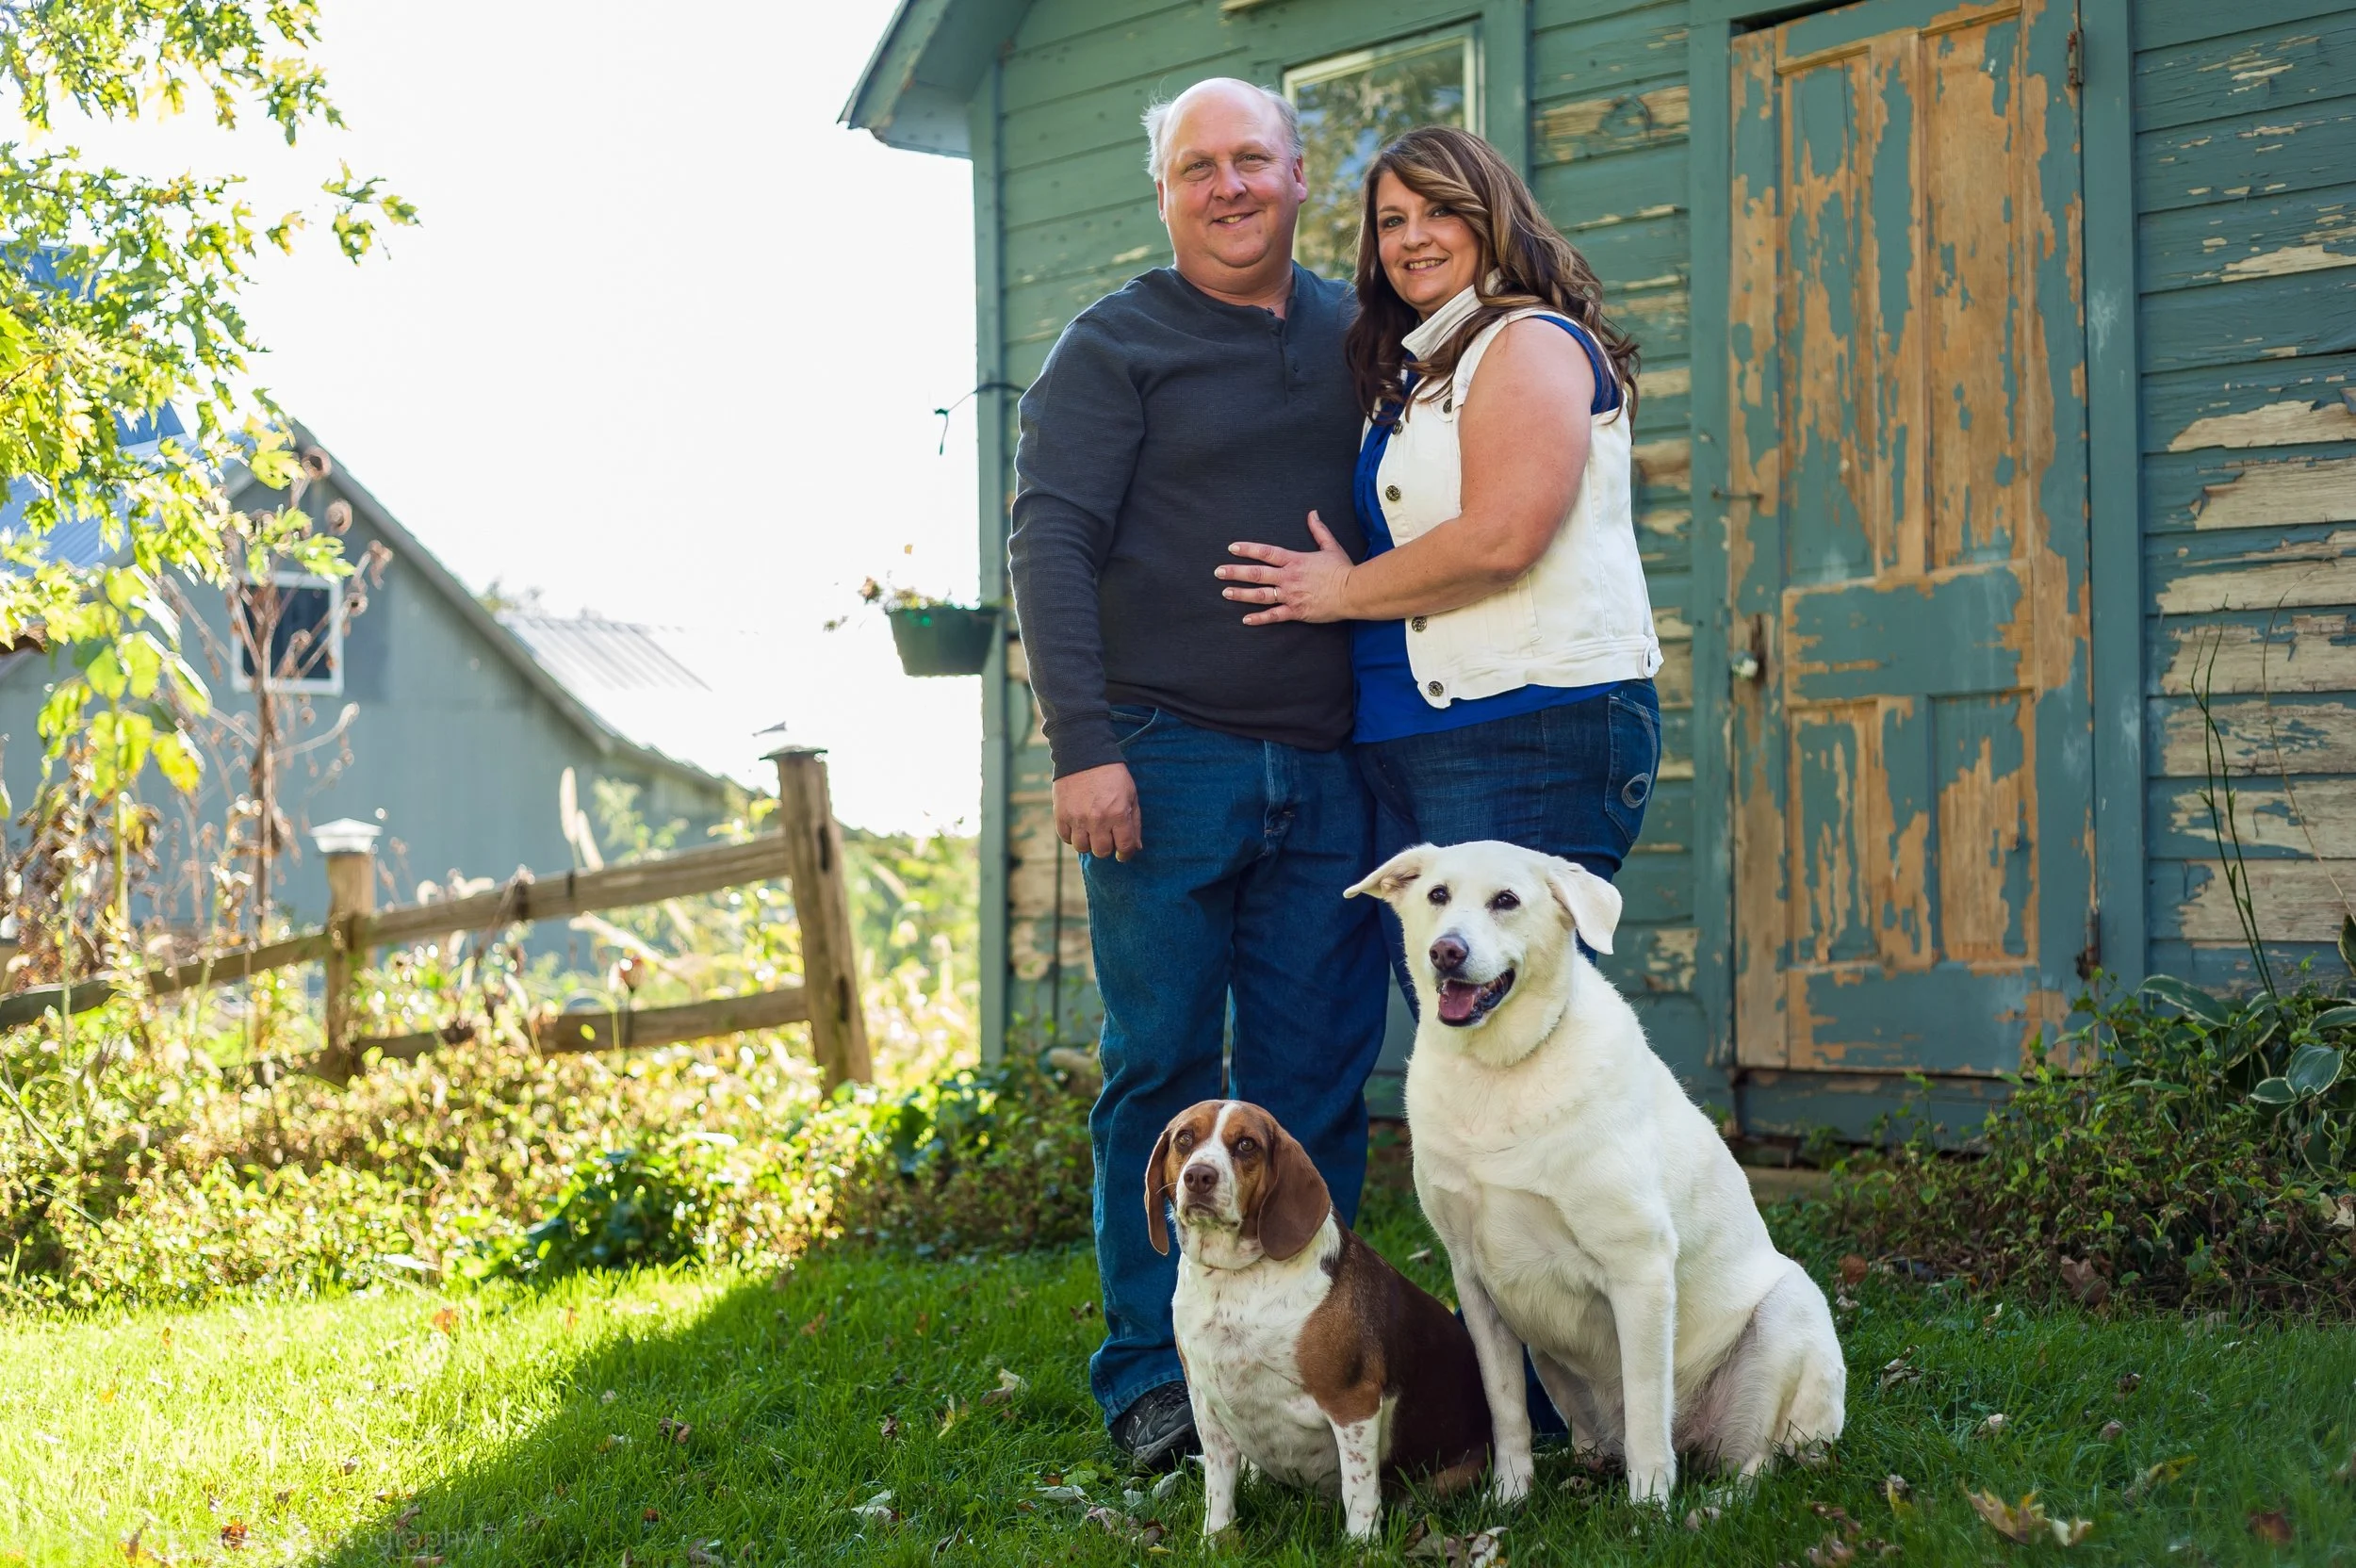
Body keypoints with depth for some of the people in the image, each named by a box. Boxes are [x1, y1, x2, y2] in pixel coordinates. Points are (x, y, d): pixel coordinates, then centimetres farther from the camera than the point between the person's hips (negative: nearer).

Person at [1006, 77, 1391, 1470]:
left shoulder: (1360, 338, 15)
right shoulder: (1115, 347, 2)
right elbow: (1051, 542, -6)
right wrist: (1085, 742, -16)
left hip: (1328, 775, 4)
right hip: (1167, 761, -4)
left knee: (1318, 1076, 5)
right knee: (1163, 1067, 0)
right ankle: (1152, 1379, 8)